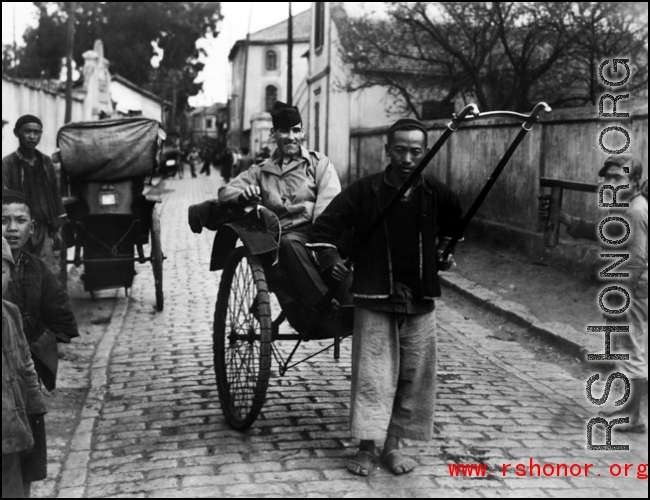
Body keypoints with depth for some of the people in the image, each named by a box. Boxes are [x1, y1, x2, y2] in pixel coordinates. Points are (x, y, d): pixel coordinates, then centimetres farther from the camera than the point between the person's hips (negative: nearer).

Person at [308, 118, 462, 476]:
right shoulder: (365, 191, -7)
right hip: (374, 298, -3)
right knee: (372, 373, -3)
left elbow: (454, 223, 25)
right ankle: (366, 448, 5)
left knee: (414, 375, 6)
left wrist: (444, 251, 20)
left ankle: (392, 445, 18)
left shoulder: (436, 193, 2)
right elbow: (325, 226, -4)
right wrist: (329, 258, -17)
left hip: (420, 299, 3)